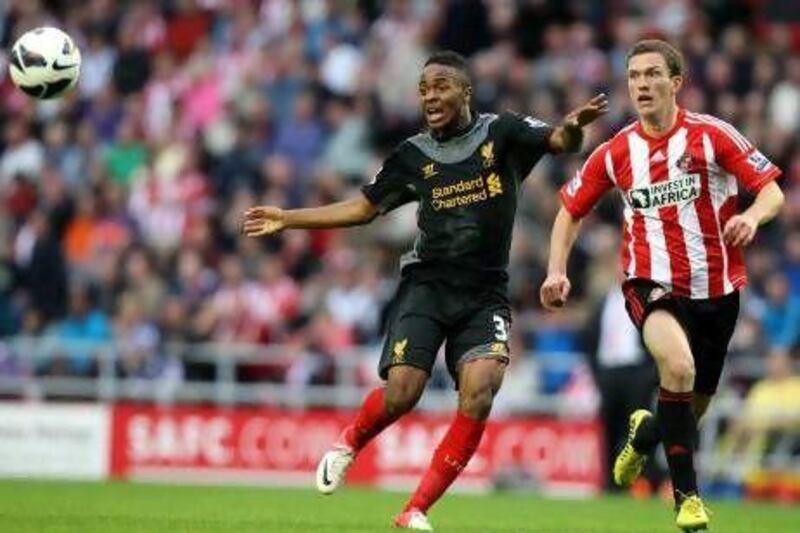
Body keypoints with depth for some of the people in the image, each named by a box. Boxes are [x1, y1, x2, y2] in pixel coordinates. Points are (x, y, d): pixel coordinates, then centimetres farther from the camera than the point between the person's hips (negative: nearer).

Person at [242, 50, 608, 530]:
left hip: (485, 296, -1)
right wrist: (287, 219, 13)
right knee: (401, 394, -16)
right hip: (427, 284, 1)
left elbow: (559, 141, -14)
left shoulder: (501, 133, 0)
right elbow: (363, 208, 16)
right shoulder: (413, 156, 6)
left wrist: (574, 127, -39)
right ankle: (350, 443, 19)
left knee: (479, 395, -20)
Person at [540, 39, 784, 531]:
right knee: (678, 364, -32)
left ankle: (644, 433, 51)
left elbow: (772, 192, -6)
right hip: (652, 284, -1)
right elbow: (572, 209, 14)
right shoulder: (615, 153, 0)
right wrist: (557, 271, 0)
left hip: (716, 287, 1)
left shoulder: (711, 135, -6)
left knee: (693, 407, 12)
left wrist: (753, 217, -29)